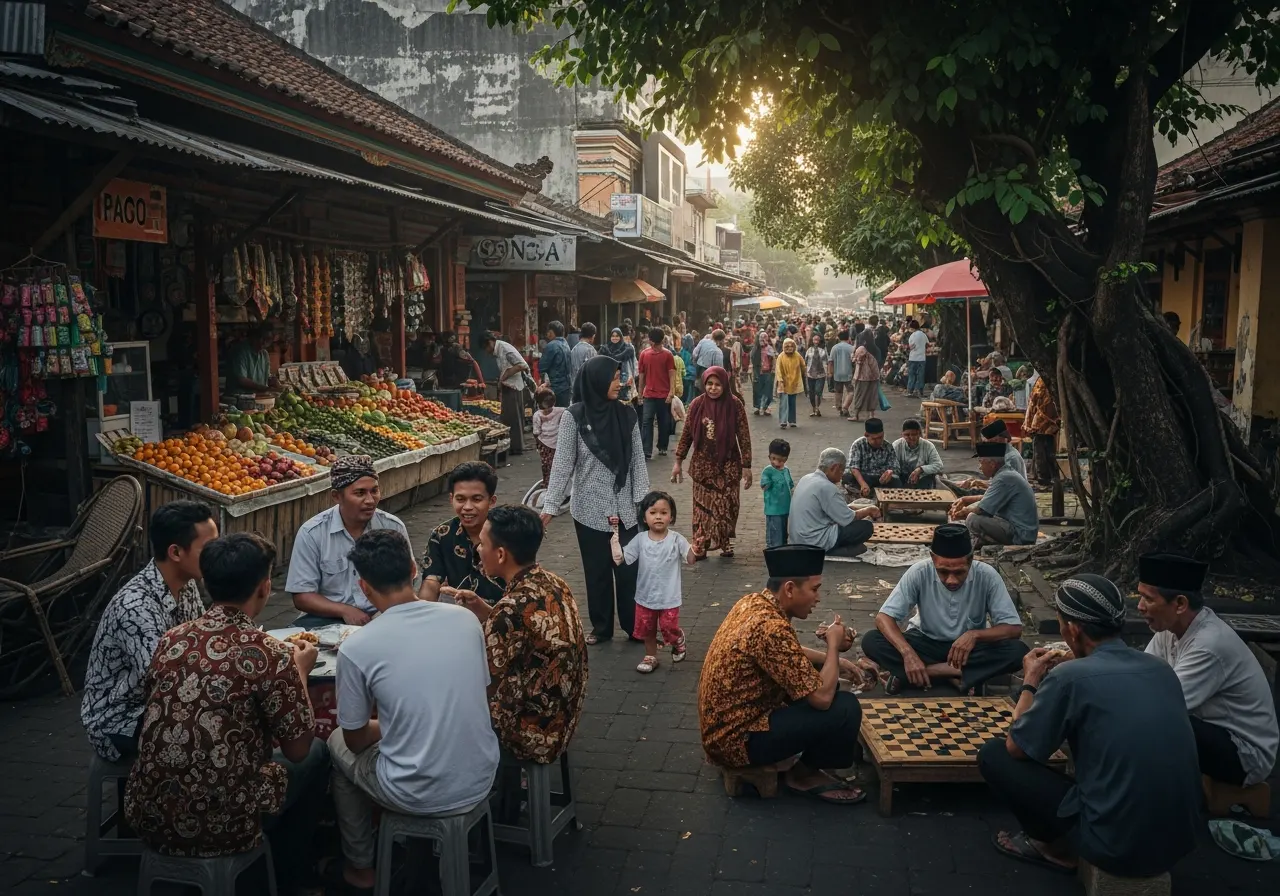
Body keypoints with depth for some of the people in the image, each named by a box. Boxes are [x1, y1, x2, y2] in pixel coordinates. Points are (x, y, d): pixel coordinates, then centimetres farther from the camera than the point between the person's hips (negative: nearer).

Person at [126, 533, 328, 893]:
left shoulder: (171, 640, -1)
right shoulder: (269, 655, -17)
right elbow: (298, 748, -6)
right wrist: (300, 671, 8)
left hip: (149, 817, 6)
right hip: (220, 829, -6)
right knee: (316, 755, 20)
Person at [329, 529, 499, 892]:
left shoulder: (356, 647, -16)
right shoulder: (465, 618, -5)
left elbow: (356, 739, -3)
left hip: (417, 796, -4)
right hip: (481, 780, 4)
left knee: (338, 743, 26)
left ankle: (361, 865, 38)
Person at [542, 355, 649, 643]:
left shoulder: (627, 414, 0)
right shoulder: (575, 416, -8)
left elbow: (638, 460, 3)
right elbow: (563, 463, -7)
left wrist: (642, 498, -3)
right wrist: (550, 505, -10)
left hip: (624, 508, 2)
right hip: (590, 509, -2)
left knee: (629, 568, 4)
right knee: (597, 570, 10)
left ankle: (634, 625, 20)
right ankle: (601, 627, 26)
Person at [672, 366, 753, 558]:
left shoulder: (735, 405, -9)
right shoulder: (697, 404, -4)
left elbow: (744, 437, -6)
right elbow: (686, 434, 3)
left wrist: (746, 466, -7)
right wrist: (678, 461, 2)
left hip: (728, 464, -1)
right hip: (702, 464, 1)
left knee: (726, 505, 5)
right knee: (702, 505, 4)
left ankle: (725, 543, 21)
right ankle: (699, 547, 11)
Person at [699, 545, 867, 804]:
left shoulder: (753, 602, 1)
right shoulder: (770, 627, -29)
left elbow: (790, 656, 20)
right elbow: (822, 697, -25)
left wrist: (834, 658, 6)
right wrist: (833, 645, -10)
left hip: (724, 725, 10)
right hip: (737, 740, -10)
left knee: (821, 677, 14)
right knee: (845, 708, -15)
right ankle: (805, 773, 8)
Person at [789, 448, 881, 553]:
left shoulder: (806, 479, 8)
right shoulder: (827, 487, -21)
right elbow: (848, 518, -15)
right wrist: (868, 510, 3)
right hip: (817, 543, -9)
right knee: (866, 526, -6)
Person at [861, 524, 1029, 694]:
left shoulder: (987, 576, -21)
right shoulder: (919, 573, -22)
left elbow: (1014, 628, -16)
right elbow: (884, 617, -21)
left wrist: (975, 634, -35)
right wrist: (908, 653, -38)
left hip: (970, 647, 0)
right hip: (926, 642, 0)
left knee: (1017, 650, -29)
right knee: (871, 641, -27)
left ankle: (933, 672, -25)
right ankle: (955, 675, -26)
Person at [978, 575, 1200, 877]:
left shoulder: (1070, 676, -17)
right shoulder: (1160, 668, 2)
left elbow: (1015, 747, -3)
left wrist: (1031, 681, 9)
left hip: (1117, 848, -7)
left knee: (993, 755, 5)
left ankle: (1057, 847, 17)